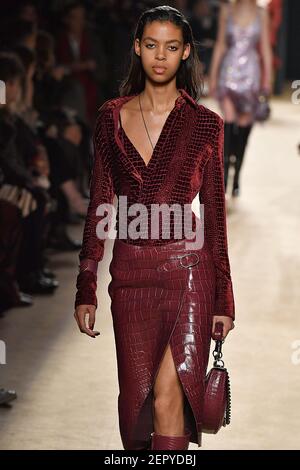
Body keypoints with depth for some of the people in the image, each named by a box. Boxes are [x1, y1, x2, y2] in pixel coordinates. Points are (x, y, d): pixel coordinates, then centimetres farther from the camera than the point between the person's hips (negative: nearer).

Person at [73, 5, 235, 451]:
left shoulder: (205, 123, 2)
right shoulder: (112, 117, 7)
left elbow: (214, 214, 5)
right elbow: (99, 205, 8)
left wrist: (223, 299, 4)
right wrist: (86, 288, 3)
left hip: (186, 269, -3)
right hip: (130, 275, 3)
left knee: (167, 395, -14)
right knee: (136, 399, 6)